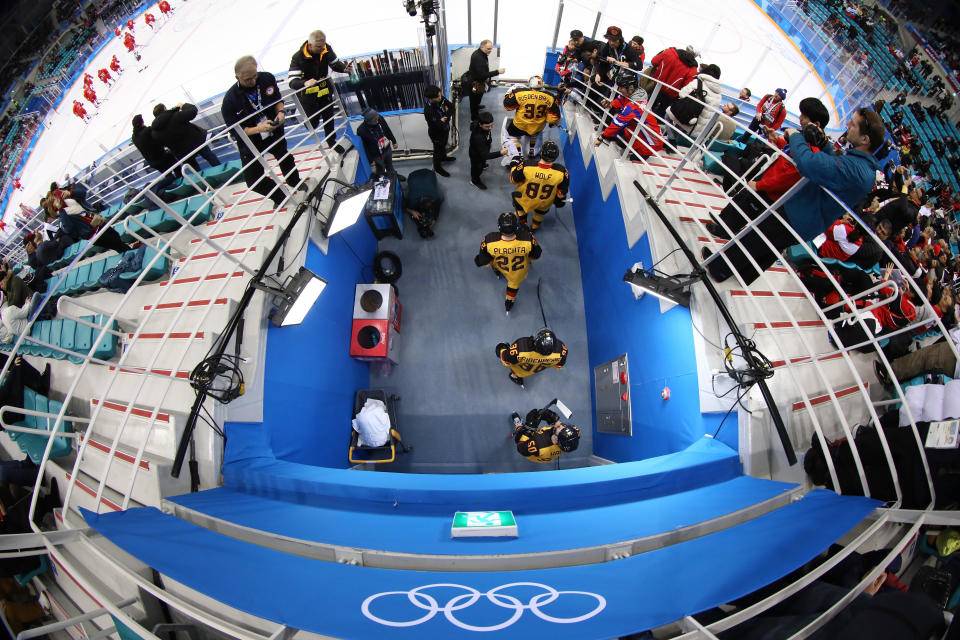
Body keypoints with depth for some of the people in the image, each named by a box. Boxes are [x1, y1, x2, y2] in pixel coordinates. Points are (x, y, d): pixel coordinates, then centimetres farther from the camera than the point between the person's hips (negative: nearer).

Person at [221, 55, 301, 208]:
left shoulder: (267, 78, -17)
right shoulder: (229, 101, -27)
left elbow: (278, 99, 2)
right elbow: (235, 131, -21)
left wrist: (280, 112, -20)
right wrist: (259, 129, -36)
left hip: (275, 132, 3)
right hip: (250, 143, -3)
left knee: (285, 160, 29)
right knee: (253, 180, -4)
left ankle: (295, 183, 61)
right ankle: (279, 196, 24)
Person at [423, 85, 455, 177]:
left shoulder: (441, 98, -20)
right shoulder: (428, 110, -40)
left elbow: (451, 106, -10)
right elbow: (435, 126, -38)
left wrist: (446, 116, -23)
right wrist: (442, 121, -22)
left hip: (445, 129, 7)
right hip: (437, 134, -7)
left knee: (443, 145, 34)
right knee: (438, 150, 18)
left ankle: (443, 157, 65)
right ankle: (437, 167, 44)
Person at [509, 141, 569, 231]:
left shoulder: (526, 167, -35)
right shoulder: (561, 172, -31)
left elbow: (514, 180, -14)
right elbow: (562, 191, -12)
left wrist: (514, 165, 5)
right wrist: (559, 200, 10)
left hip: (525, 199, -1)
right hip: (545, 203, 1)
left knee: (517, 199, 36)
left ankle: (523, 223, 53)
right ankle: (535, 226, 58)